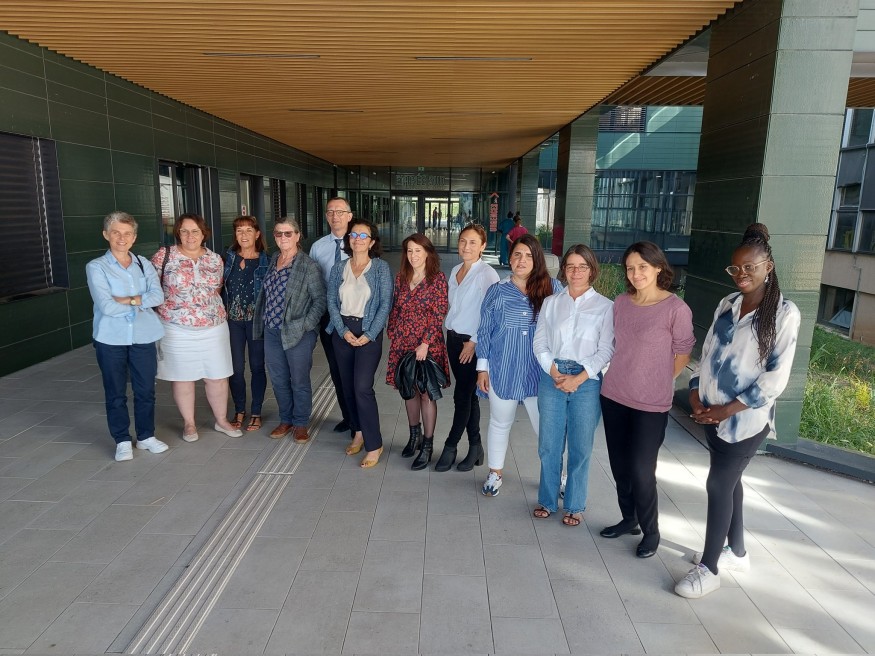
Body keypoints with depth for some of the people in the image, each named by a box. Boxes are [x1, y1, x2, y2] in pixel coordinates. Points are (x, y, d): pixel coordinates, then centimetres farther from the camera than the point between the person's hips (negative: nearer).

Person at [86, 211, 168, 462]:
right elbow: (106, 306, -15)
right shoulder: (96, 267, -4)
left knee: (146, 389, 10)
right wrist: (141, 302, -7)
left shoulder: (144, 264, 7)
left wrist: (126, 300, -16)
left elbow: (158, 296, -8)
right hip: (111, 338, -2)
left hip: (143, 337, 3)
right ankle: (122, 441, 22)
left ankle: (146, 436, 26)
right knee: (116, 392, 8)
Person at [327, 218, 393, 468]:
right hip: (342, 331, 5)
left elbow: (385, 303, -8)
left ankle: (374, 445, -2)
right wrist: (343, 331, -9)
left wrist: (369, 335, -14)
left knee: (362, 387, -12)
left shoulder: (381, 267, -3)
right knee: (348, 386, 11)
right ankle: (358, 432, 28)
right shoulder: (338, 268, 7)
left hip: (369, 332, -4)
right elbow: (332, 302, 4)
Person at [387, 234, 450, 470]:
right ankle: (414, 435, 33)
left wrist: (425, 344, -17)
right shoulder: (401, 278, 7)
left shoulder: (438, 279, -8)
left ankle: (427, 446, 12)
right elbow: (394, 310, 13)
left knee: (426, 393, 1)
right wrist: (392, 336, 8)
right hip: (402, 343, 5)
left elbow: (439, 315, -12)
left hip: (428, 345, -5)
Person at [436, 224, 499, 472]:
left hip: (473, 342, -7)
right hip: (454, 337, 7)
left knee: (463, 395, -2)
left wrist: (474, 342, -15)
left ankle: (450, 447, 11)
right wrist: (451, 334, 11)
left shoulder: (487, 274, -13)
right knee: (468, 394, 12)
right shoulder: (455, 270, 11)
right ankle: (475, 447, 21)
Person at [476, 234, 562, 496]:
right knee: (500, 423, 15)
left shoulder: (552, 288, -3)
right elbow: (484, 331, 4)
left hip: (540, 371, -1)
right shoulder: (496, 291, 1)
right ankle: (495, 473, 34)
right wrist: (482, 368, 2)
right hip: (502, 370, 1)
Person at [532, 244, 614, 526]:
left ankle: (575, 506, 23)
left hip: (587, 381, -2)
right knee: (548, 445, 8)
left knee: (580, 448, 6)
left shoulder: (605, 306, -1)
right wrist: (554, 372, -9)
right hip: (552, 378, 2)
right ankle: (547, 500, 26)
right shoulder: (550, 303, 8)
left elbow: (606, 350, -5)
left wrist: (578, 378, -13)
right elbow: (539, 343, 5)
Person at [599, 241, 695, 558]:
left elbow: (682, 356, -4)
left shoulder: (676, 309, -14)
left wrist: (653, 383, 4)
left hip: (651, 404, -5)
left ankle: (650, 531, 24)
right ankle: (629, 519, 36)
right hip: (613, 396, 5)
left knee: (641, 471, 2)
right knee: (619, 466, 15)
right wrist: (625, 378, 12)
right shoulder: (620, 303, 2)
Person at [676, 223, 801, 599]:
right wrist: (695, 393, -3)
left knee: (719, 485, -1)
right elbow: (707, 352, 10)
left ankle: (710, 567, 15)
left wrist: (729, 409, -17)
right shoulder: (727, 304, 6)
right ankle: (736, 551, 37)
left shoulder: (784, 313, -12)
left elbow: (776, 377, -15)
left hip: (746, 418, -6)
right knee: (729, 481, 18)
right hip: (713, 413, 6)